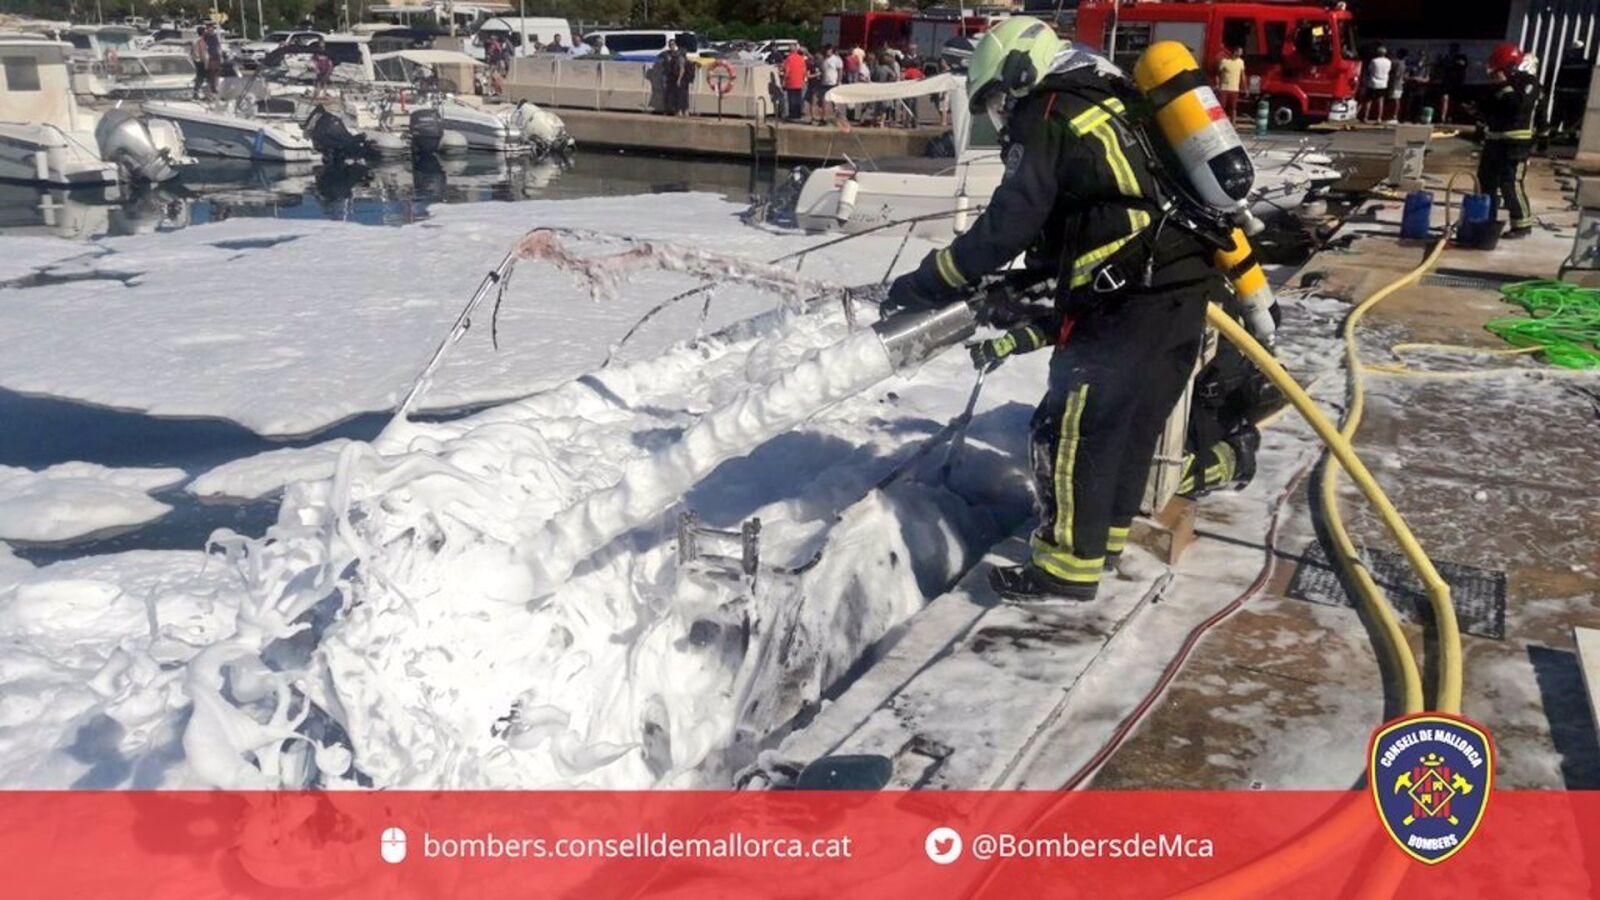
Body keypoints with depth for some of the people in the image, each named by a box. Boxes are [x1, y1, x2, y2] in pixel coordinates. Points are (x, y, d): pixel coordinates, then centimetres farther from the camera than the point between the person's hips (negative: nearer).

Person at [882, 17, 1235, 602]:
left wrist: (924, 286, -3)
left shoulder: (1045, 115, -3)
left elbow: (1007, 228, -10)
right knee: (1132, 421, 19)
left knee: (1070, 429, -1)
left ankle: (1067, 568, 5)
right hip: (1188, 290, 9)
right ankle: (1102, 535, 32)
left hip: (1127, 301, -9)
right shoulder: (1106, 106, 23)